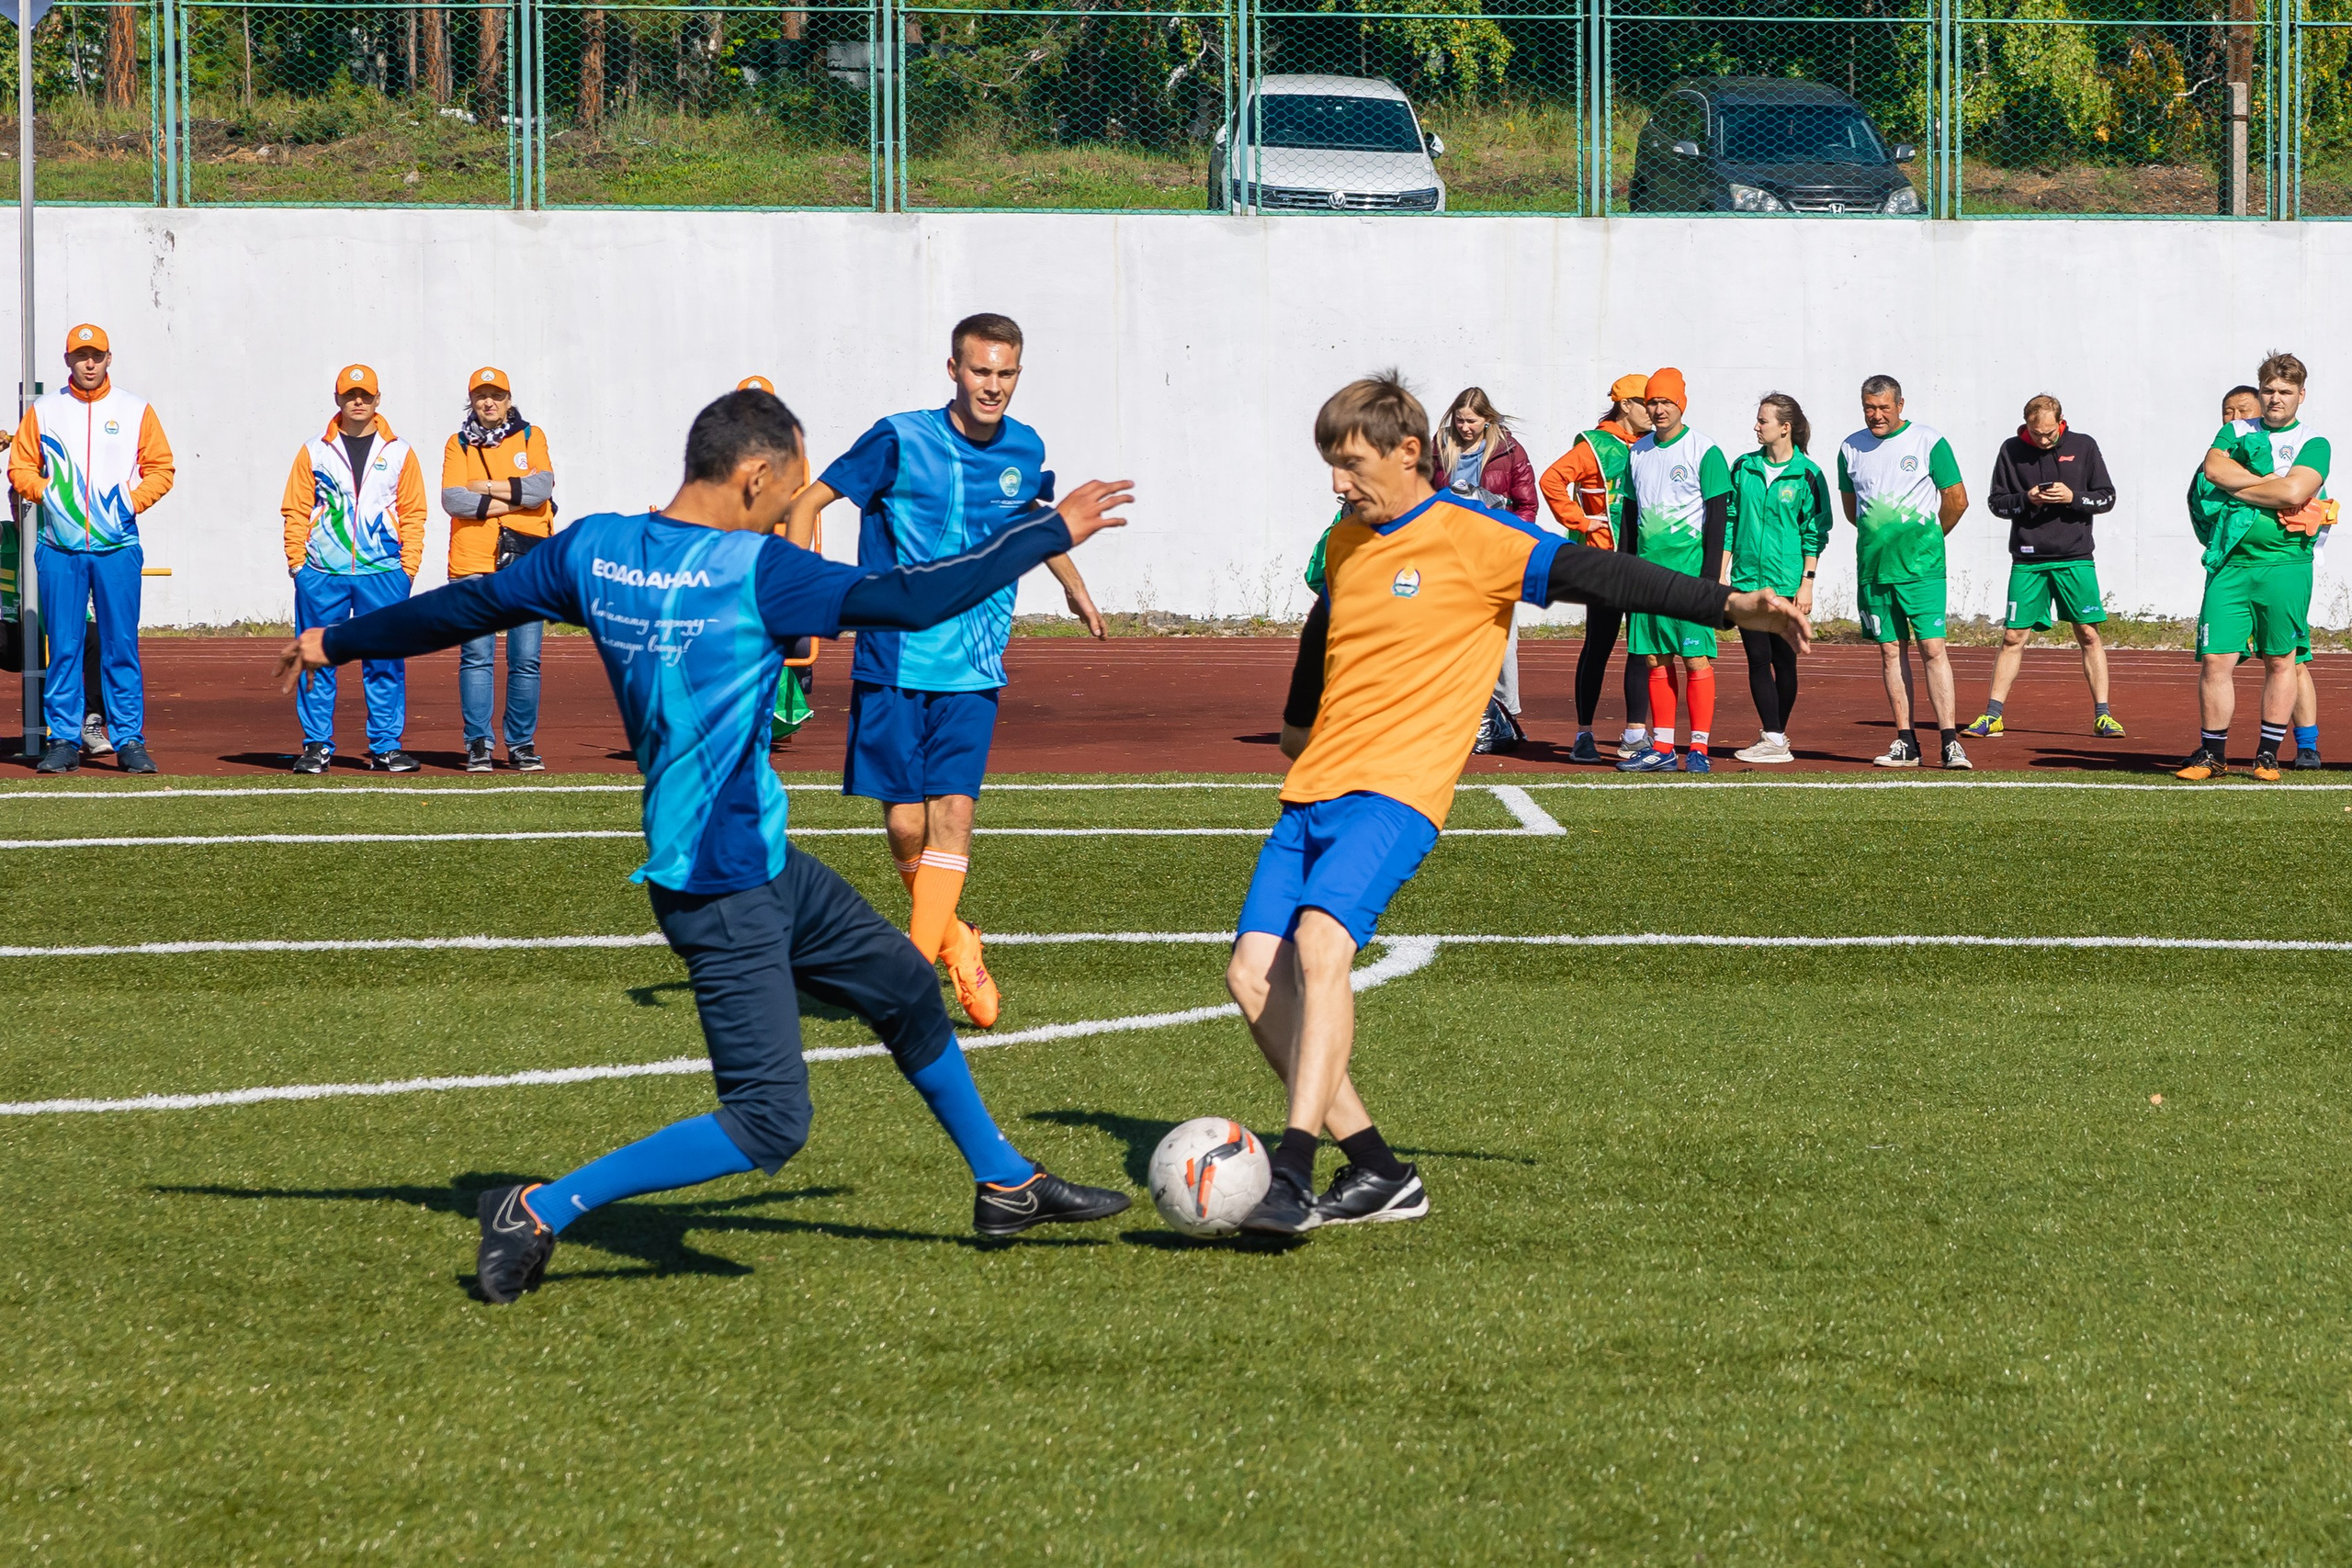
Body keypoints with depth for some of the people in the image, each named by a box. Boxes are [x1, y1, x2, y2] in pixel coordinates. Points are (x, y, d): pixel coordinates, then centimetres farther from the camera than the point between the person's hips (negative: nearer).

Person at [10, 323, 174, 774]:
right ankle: (64, 740, 5)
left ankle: (129, 740, 1)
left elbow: (160, 468, 9)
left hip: (117, 546, -1)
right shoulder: (44, 411, 9)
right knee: (63, 648, 0)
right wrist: (44, 492, -7)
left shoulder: (135, 411, 8)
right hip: (60, 547, 1)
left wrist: (133, 501, -6)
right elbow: (20, 467, 11)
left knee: (121, 647, -2)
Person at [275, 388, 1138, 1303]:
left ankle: (1006, 1186, 36)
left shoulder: (596, 547, 3)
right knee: (769, 1120, -10)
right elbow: (912, 601, -19)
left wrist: (337, 643, 28)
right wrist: (1052, 532, -8)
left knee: (906, 990, 22)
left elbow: (467, 604, 12)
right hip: (719, 885, -10)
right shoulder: (754, 572, -19)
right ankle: (538, 1215, -7)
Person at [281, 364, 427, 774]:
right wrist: (296, 562, -3)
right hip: (322, 573, 0)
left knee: (385, 663, 0)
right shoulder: (314, 452, 8)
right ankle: (317, 746, 6)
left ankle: (386, 745, 6)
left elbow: (413, 513, 9)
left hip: (383, 572, 0)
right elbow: (296, 510, 7)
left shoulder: (398, 453, 10)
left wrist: (408, 567, 0)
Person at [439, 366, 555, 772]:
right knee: (476, 658, -3)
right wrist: (513, 500, -9)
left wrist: (485, 487, -8)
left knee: (525, 660, 0)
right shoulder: (458, 445, 8)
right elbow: (452, 499, -7)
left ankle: (522, 744, 7)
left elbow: (541, 487, -7)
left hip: (526, 563, 0)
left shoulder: (531, 437, 10)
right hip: (472, 564, 0)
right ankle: (478, 744, 2)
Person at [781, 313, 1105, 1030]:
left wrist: (1075, 587, 40)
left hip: (973, 669, 2)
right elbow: (807, 504, -5)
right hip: (893, 662, -2)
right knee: (906, 824, -1)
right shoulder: (900, 441, -10)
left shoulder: (1024, 450, 4)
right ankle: (954, 940, 24)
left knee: (953, 811, -12)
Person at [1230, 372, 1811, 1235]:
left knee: (1320, 941, -29)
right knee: (1252, 974, -3)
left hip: (1396, 792, -8)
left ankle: (1292, 1177, -31)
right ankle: (1376, 1172, 7)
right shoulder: (1346, 545, 15)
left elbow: (1599, 576, -13)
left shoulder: (1471, 540, -7)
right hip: (1314, 792, 8)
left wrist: (1731, 605, -22)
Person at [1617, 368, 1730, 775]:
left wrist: (1710, 575, -12)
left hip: (1689, 571, -5)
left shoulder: (1703, 451, -4)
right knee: (1656, 660, 6)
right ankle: (1661, 748, 10)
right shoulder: (1638, 452, 12)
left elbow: (1718, 514, -6)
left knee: (1696, 659, -7)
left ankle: (1699, 748, -6)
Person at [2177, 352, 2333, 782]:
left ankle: (2268, 754, 14)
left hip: (2285, 564, -2)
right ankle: (2212, 754, 7)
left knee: (2279, 661, 4)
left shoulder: (2314, 443, 3)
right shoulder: (2235, 432, 15)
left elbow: (2295, 492, -13)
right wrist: (2270, 481, -8)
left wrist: (2237, 484, -4)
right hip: (2230, 561, 2)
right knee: (2215, 659, -3)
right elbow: (2214, 468, -4)